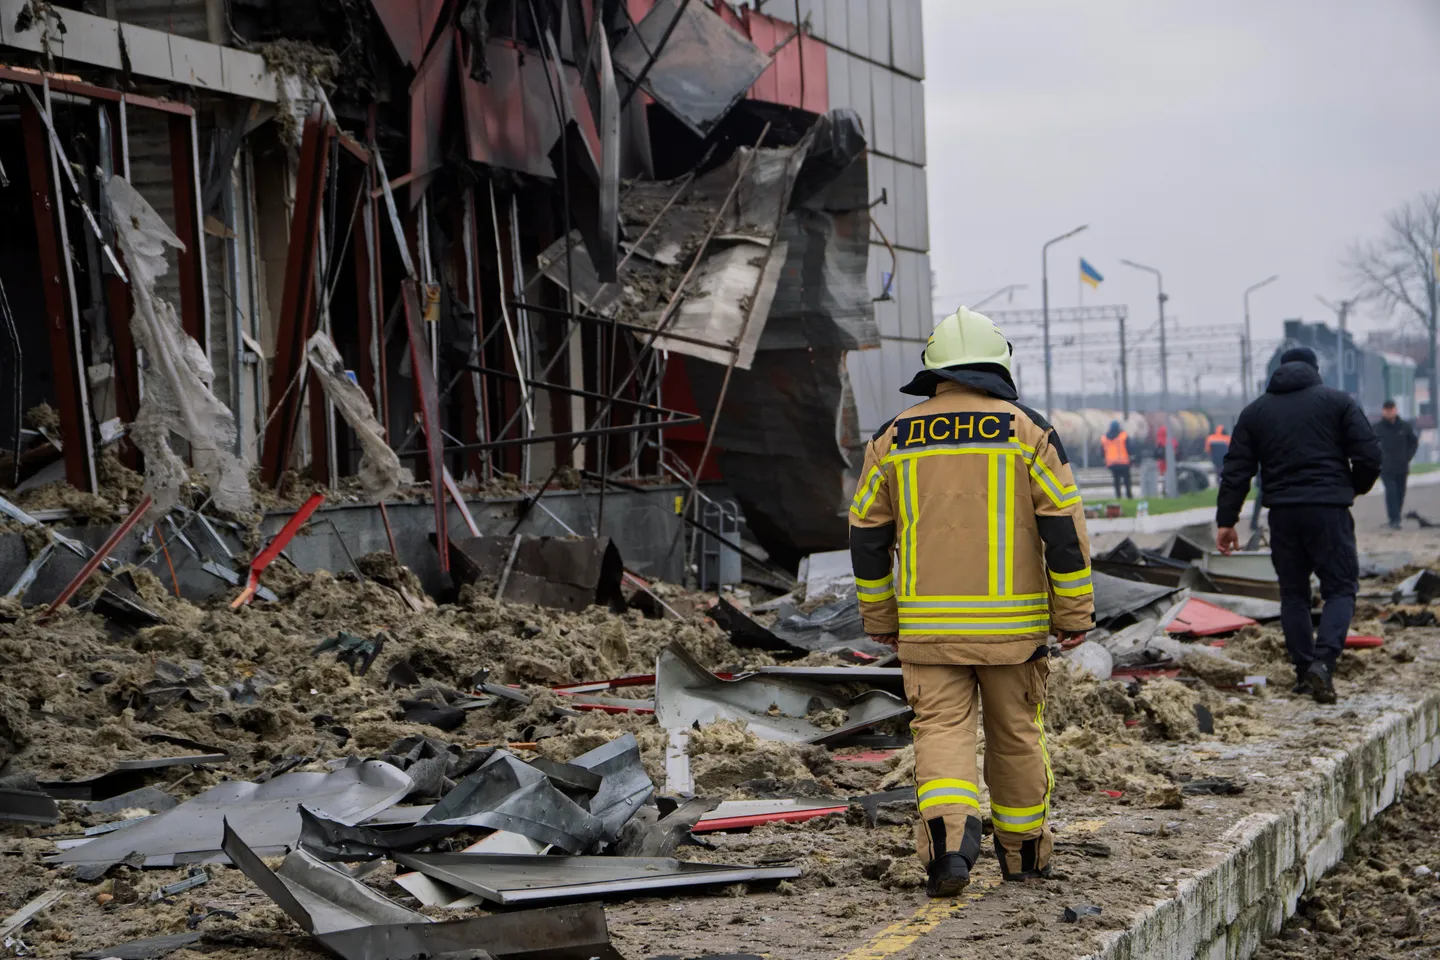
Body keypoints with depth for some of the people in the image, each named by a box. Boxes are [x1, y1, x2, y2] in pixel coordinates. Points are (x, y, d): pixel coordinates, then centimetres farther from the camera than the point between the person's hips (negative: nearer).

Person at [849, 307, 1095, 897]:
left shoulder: (893, 439, 4)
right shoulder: (1026, 430, -2)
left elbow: (867, 536, 8)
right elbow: (1064, 527, -4)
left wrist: (880, 620, 18)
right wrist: (1074, 614, 3)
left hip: (926, 624, 0)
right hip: (1011, 623, 0)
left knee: (942, 728, 1)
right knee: (1016, 733, 13)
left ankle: (948, 833, -23)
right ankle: (1023, 852, 26)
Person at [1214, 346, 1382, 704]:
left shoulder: (1255, 411, 12)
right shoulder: (1338, 401, 4)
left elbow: (1236, 470, 8)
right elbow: (1368, 456, -2)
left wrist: (1226, 520, 10)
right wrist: (1356, 487, 18)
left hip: (1282, 513, 3)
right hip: (1329, 510, -3)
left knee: (1293, 592, 14)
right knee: (1340, 588, 3)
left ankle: (1303, 671, 11)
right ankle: (1323, 660, -18)